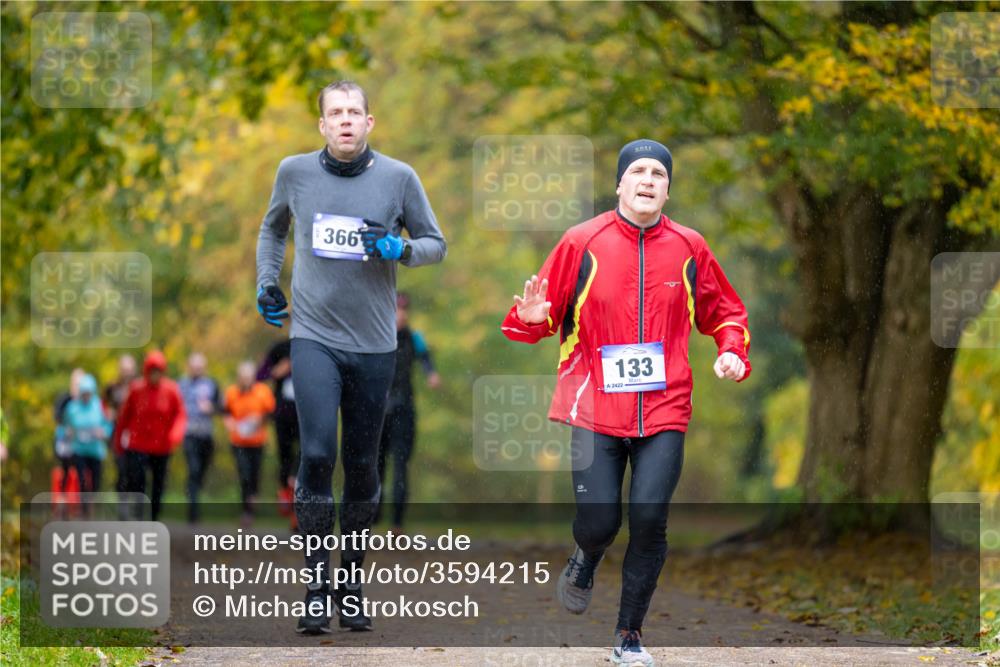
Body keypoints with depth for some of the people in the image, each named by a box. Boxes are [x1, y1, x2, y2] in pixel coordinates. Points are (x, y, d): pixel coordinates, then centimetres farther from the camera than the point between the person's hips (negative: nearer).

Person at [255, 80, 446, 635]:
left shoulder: (398, 177, -2)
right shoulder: (295, 172, 2)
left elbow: (436, 245, 6)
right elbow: (273, 228, 22)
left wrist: (401, 248, -14)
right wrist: (267, 280, 10)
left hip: (373, 343, 1)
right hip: (313, 335, -1)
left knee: (362, 464, 7)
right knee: (316, 453, -15)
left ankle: (352, 579, 22)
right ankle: (317, 583, -7)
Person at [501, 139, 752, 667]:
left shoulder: (689, 248, 6)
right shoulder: (582, 243, 0)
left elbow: (724, 312, 18)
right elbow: (546, 315, 6)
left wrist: (732, 353, 0)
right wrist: (530, 319, -17)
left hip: (664, 409, 1)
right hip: (595, 407, -1)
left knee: (648, 516, -9)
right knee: (598, 521, -7)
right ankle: (586, 561, 33)